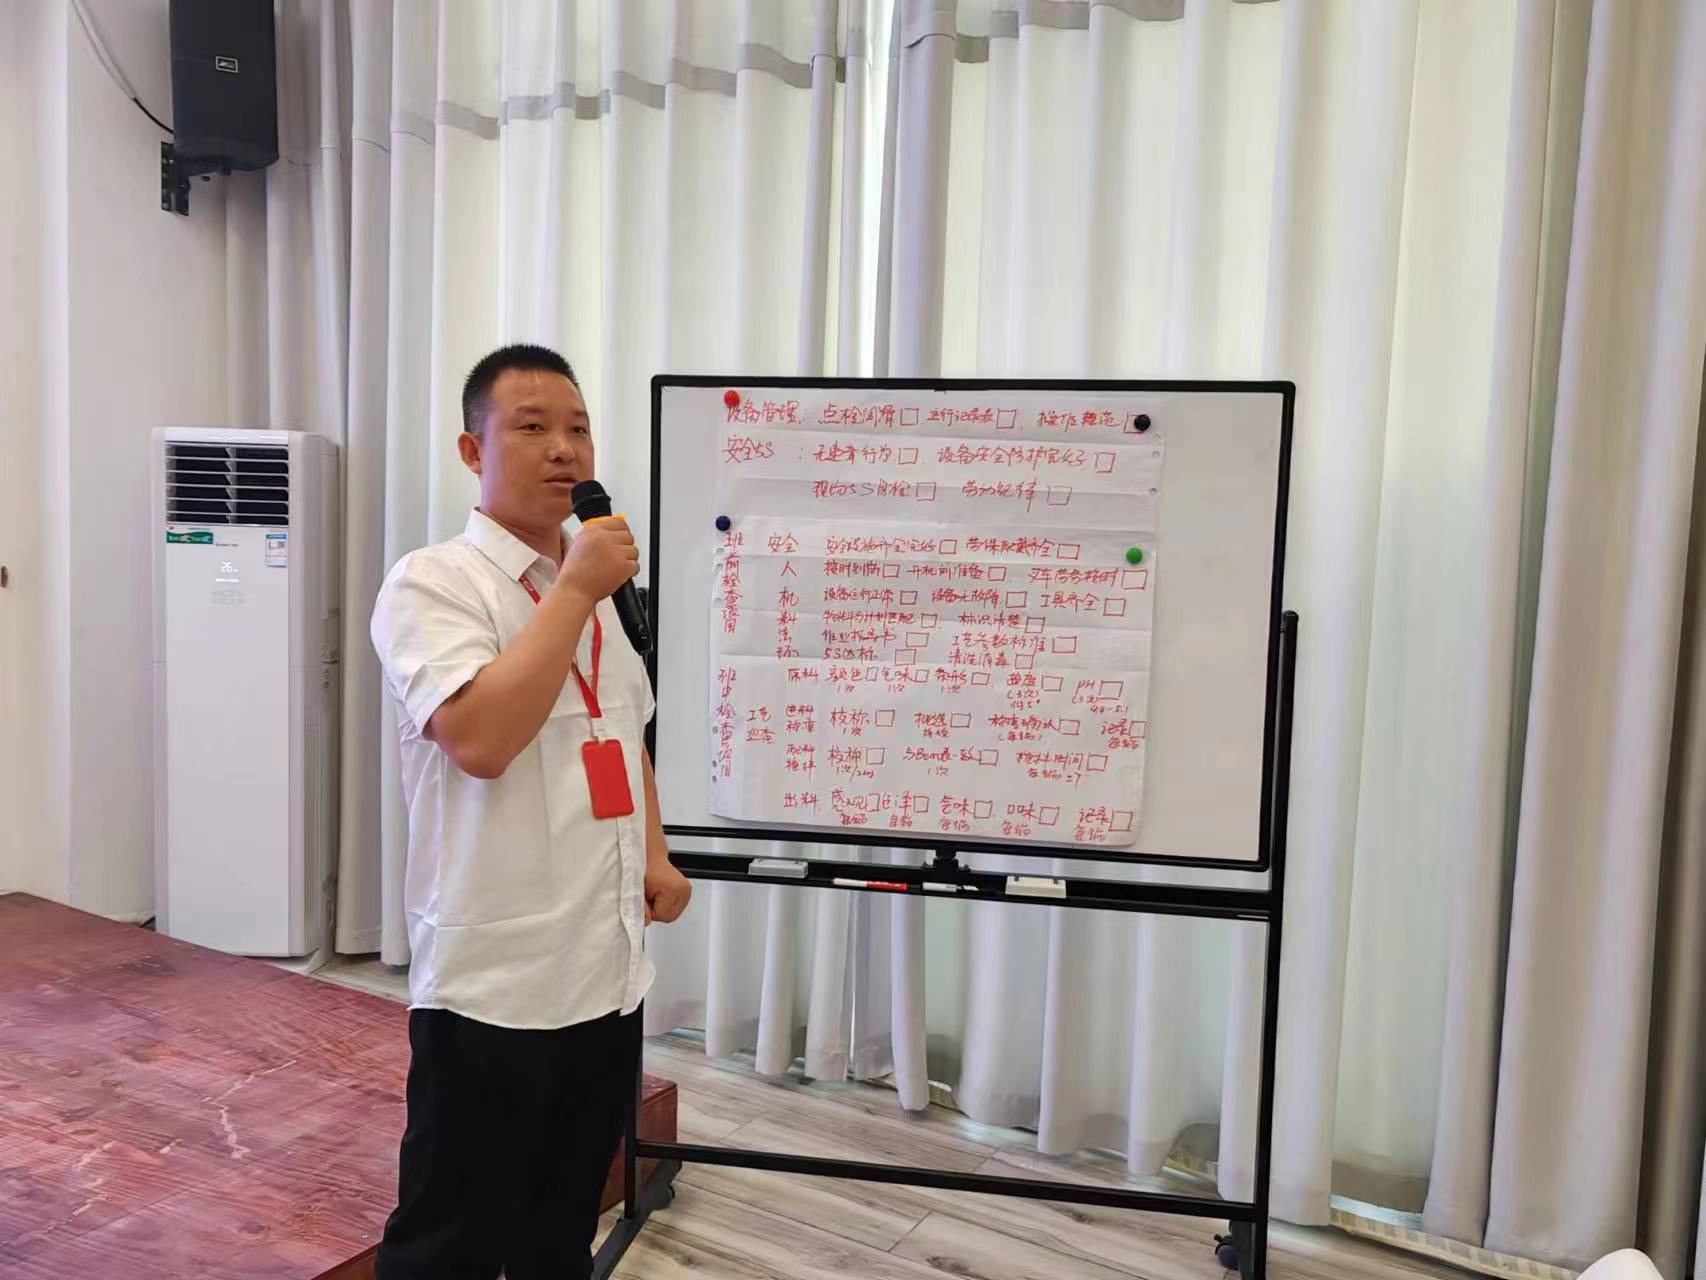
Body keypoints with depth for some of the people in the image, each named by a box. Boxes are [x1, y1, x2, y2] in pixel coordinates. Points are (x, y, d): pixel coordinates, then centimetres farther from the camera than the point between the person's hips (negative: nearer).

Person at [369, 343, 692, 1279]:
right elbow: (480, 739, -27)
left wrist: (652, 854, 8)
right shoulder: (431, 583, -12)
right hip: (493, 979, -6)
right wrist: (575, 589, -20)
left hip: (609, 968, 7)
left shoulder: (595, 587, 11)